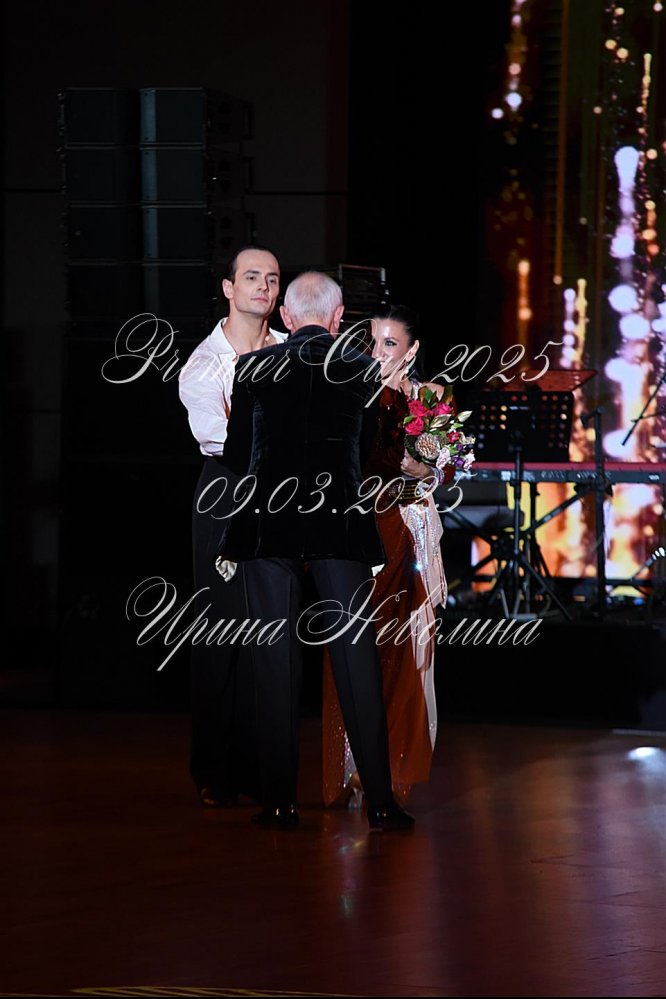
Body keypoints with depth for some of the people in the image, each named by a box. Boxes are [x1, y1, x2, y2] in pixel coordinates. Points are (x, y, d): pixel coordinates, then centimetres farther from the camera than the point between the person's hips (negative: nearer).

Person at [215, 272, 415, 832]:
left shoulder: (254, 368, 1)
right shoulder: (363, 371, 3)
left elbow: (236, 456, 6)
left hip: (269, 526, 0)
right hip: (341, 527, 0)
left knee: (277, 663, 4)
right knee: (356, 658, 1)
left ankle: (281, 802, 3)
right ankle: (380, 802, -2)